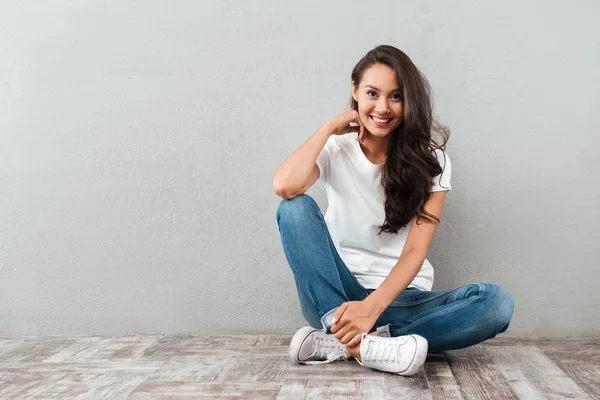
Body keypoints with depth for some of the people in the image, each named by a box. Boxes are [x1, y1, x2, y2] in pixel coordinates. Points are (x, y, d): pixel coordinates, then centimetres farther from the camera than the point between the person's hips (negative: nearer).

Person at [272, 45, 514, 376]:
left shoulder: (430, 159, -2)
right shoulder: (336, 148, 0)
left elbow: (415, 250, -13)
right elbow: (284, 186, -23)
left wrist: (371, 309, -28)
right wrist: (329, 128, -10)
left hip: (400, 296, 1)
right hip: (336, 295, 0)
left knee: (497, 302, -26)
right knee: (296, 208, -24)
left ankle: (336, 342, -30)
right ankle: (363, 341, -36)